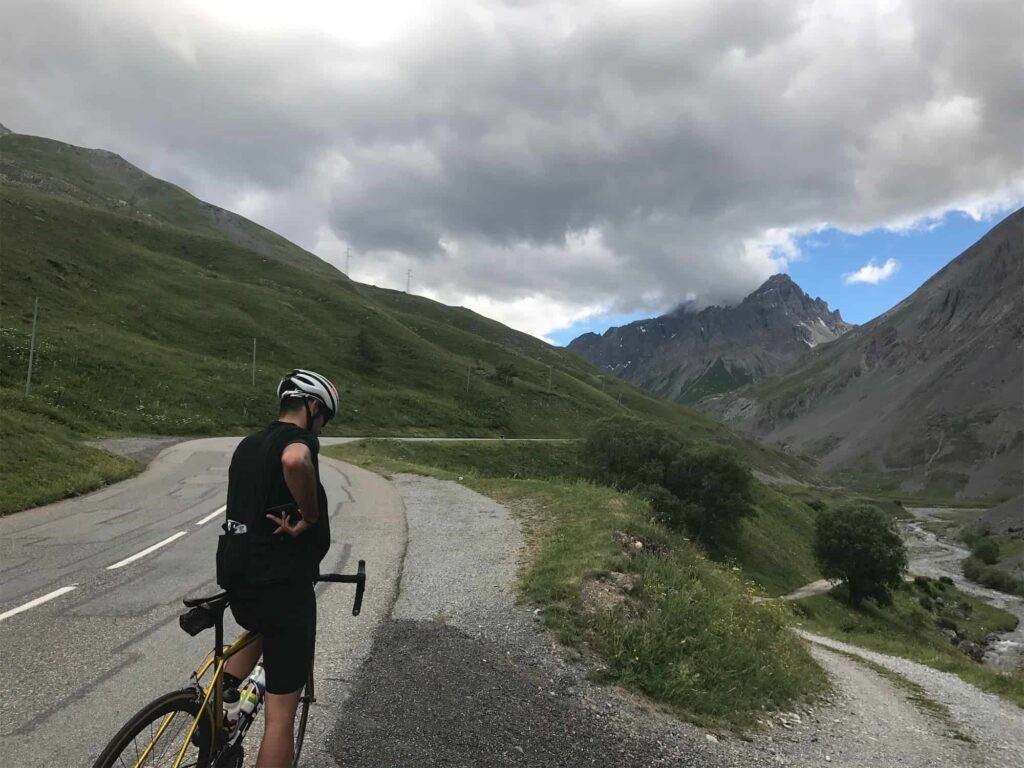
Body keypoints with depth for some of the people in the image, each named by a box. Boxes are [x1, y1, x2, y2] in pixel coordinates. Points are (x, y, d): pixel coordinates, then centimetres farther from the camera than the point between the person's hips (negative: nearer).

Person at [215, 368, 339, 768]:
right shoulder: (299, 438, -12)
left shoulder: (248, 444, 14)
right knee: (280, 715, 3)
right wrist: (311, 517, -23)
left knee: (262, 627, 40)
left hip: (236, 578, 8)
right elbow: (295, 461, -38)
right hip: (282, 584, -8)